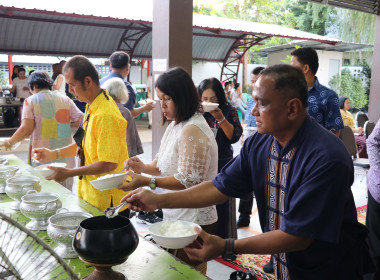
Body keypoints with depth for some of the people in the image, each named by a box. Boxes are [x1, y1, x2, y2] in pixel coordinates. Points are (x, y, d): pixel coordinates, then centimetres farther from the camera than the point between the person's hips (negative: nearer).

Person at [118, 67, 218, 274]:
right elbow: (165, 165, 16)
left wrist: (147, 182, -27)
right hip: (175, 215, 9)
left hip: (192, 220, -9)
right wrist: (143, 167, -3)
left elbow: (188, 180, -23)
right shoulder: (175, 126, 10)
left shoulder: (192, 130, -20)